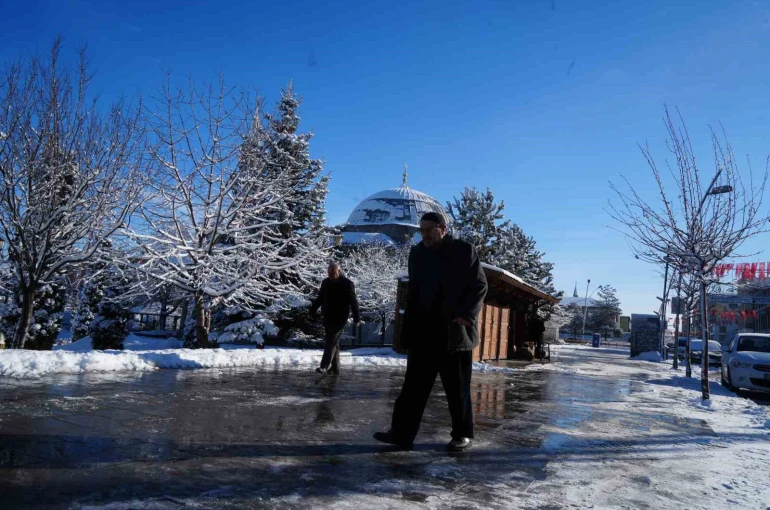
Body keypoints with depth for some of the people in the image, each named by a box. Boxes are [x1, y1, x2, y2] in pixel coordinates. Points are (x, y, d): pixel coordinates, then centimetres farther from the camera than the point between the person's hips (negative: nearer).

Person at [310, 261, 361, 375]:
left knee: (332, 342, -11)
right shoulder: (326, 282, 9)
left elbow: (353, 302, -9)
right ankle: (335, 368, 18)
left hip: (339, 319, -6)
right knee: (333, 342, 11)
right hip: (327, 318, 6)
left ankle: (324, 367, -15)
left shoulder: (347, 284, -8)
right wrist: (313, 308, 9)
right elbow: (320, 298, 19)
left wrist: (356, 317, -13)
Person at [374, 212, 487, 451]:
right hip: (423, 333, 4)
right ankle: (401, 432, 11)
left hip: (454, 333, -4)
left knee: (457, 388, 7)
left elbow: (480, 286, -3)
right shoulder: (417, 253, 10)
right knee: (414, 385, 5)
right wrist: (408, 327, 9)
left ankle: (463, 434, 21)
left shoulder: (464, 251, -4)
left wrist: (466, 315, -15)